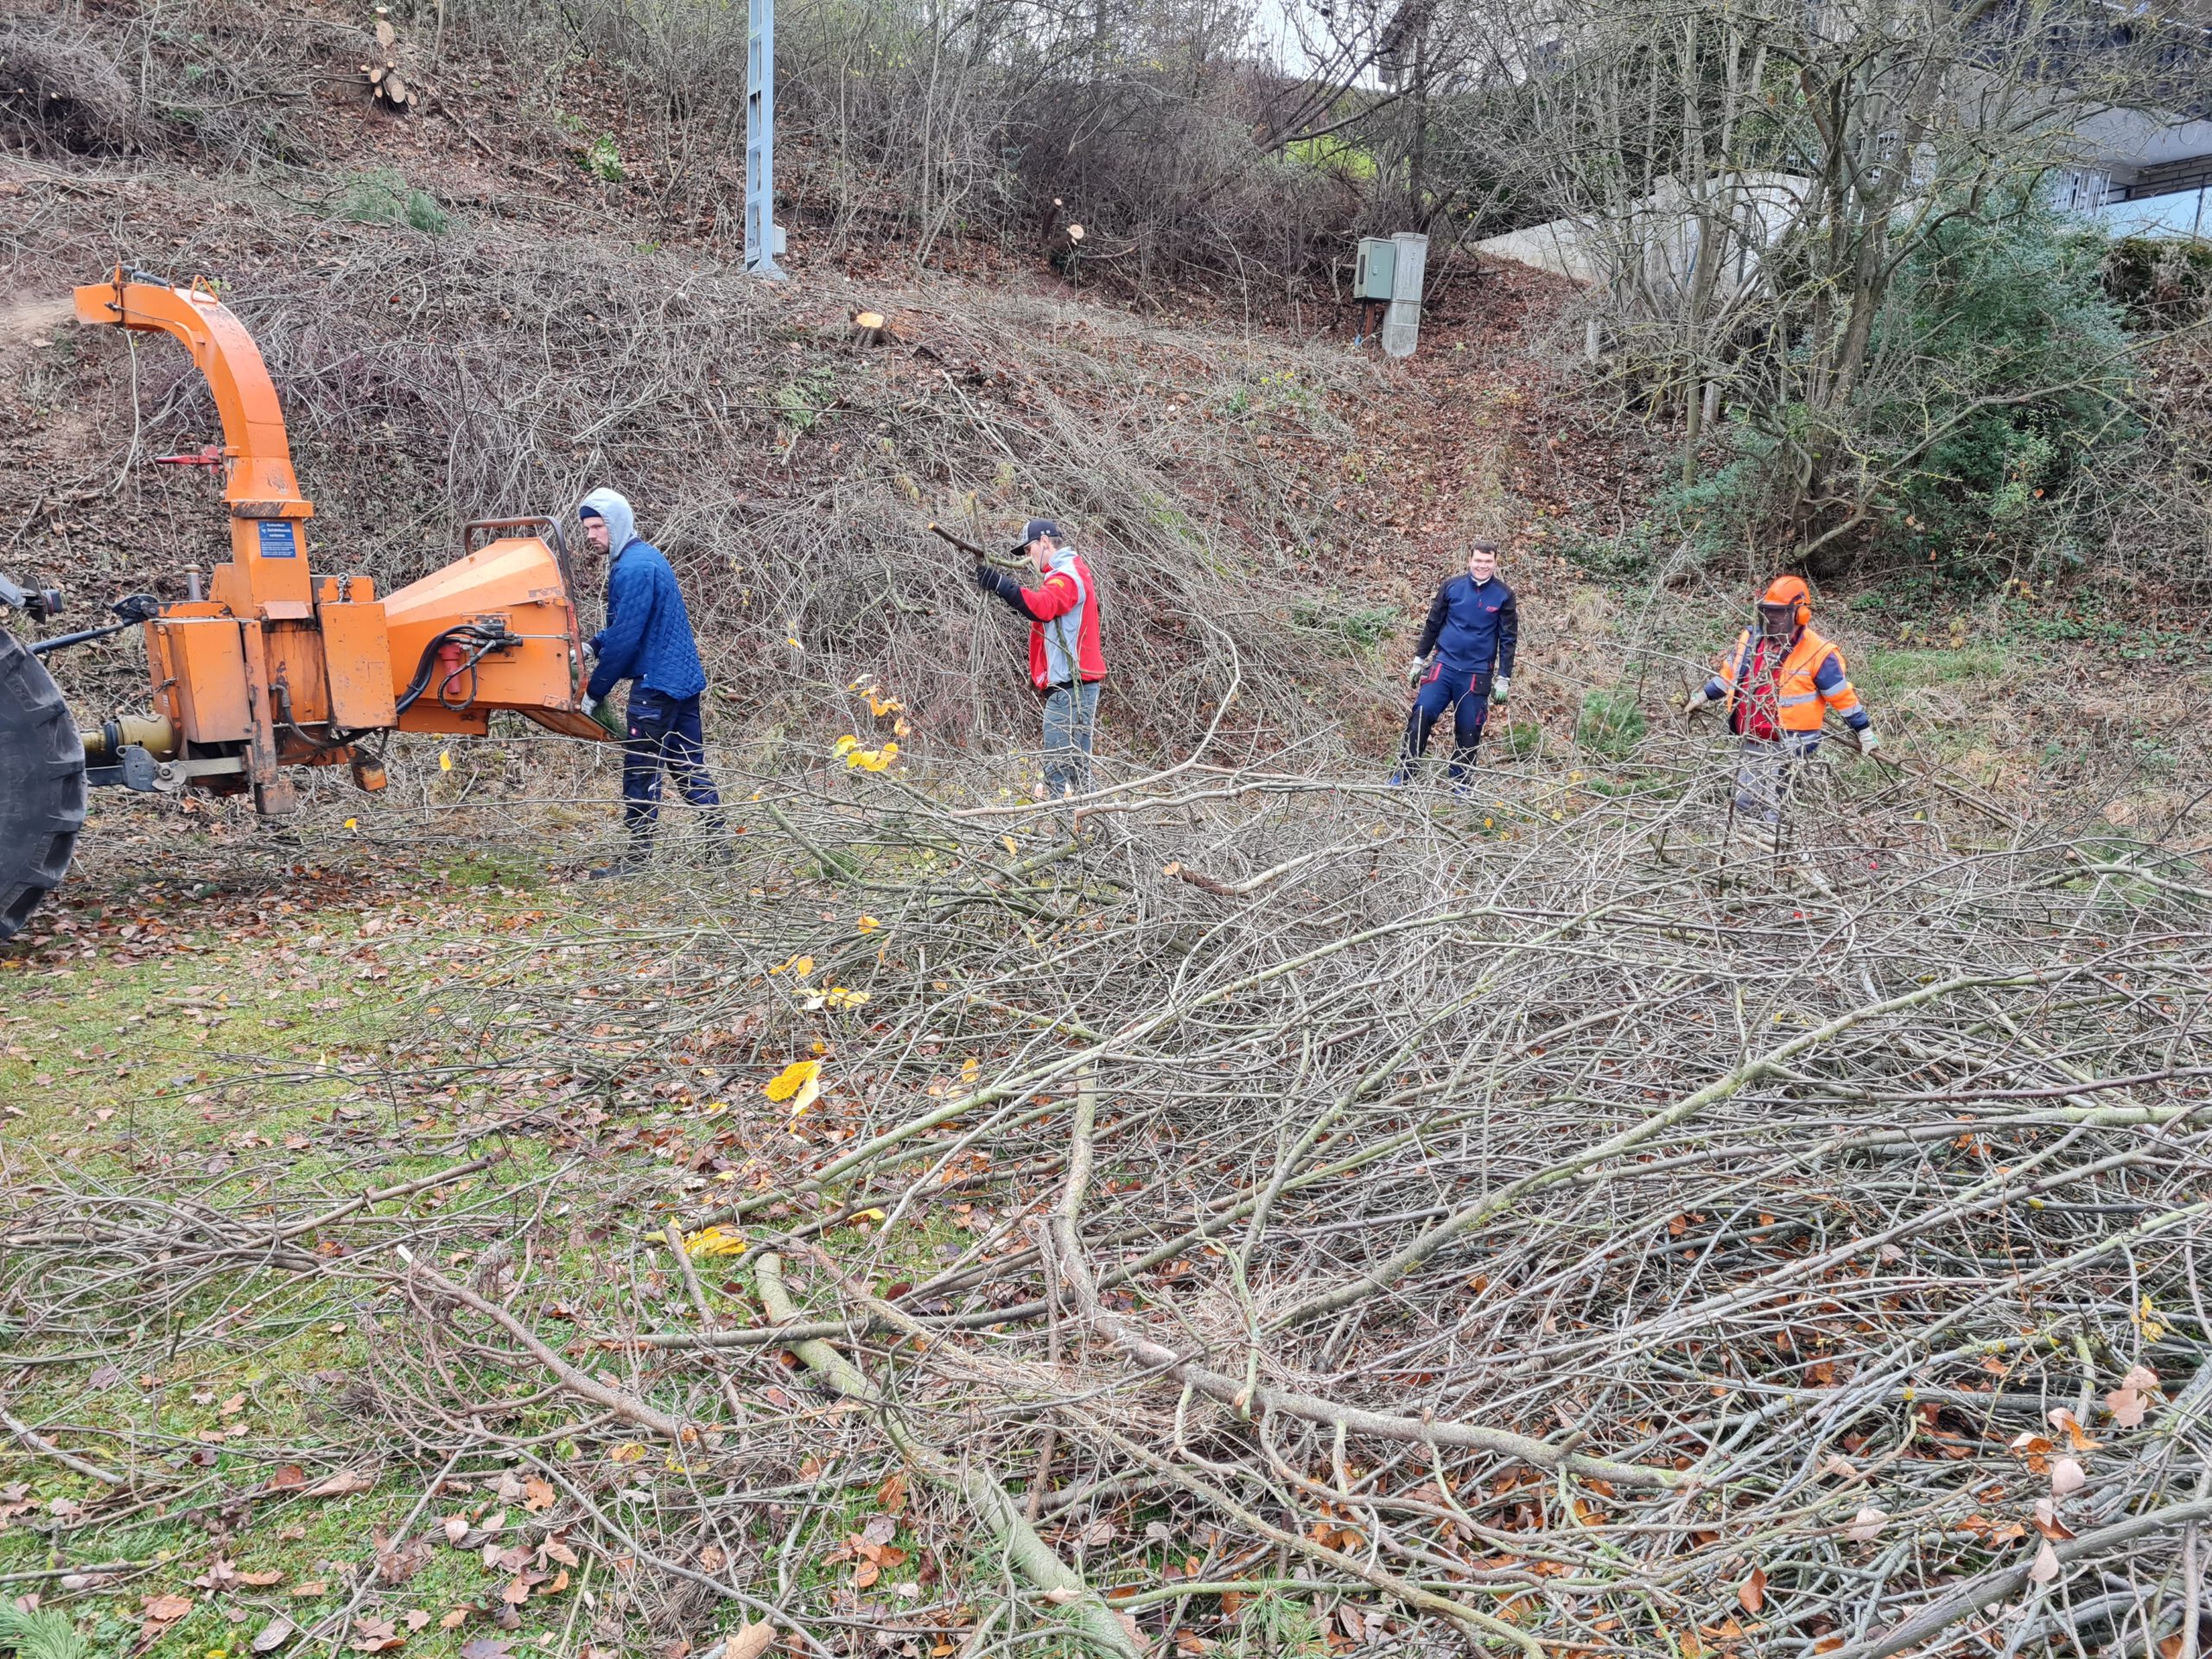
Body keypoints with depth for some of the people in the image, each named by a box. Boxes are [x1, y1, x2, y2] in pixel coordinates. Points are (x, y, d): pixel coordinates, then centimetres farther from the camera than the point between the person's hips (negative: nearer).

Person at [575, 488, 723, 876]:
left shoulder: (633, 568, -17)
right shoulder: (646, 556, 14)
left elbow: (625, 638, -19)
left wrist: (594, 691, -11)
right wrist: (592, 645, 7)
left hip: (657, 682, -10)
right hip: (685, 676, 10)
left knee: (640, 770, -3)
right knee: (690, 766, 14)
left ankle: (639, 854, 3)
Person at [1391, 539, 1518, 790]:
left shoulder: (1503, 596, -2)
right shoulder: (1452, 587, 0)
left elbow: (1508, 640, 2)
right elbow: (1432, 625, 8)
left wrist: (1504, 679, -1)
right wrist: (1418, 660, 9)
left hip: (1477, 674, 0)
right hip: (1444, 665, 0)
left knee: (1469, 729, 5)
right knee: (1421, 714, -11)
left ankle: (1458, 780, 20)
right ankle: (1404, 772, -2)